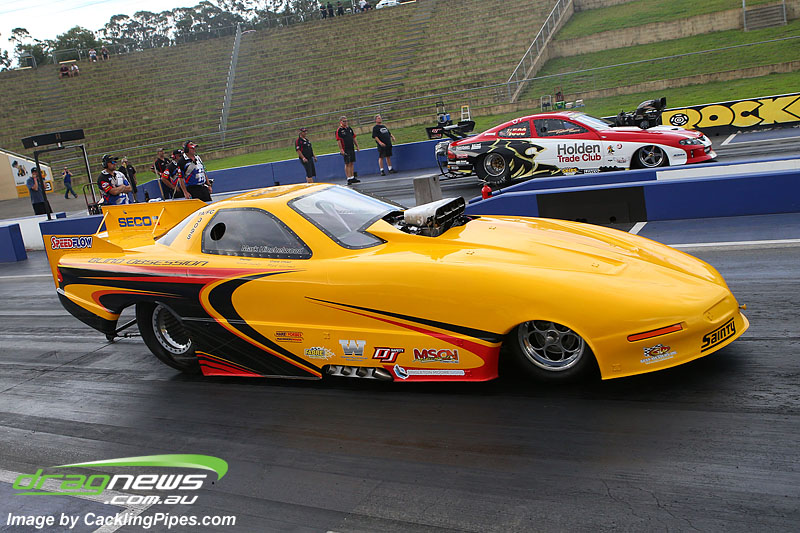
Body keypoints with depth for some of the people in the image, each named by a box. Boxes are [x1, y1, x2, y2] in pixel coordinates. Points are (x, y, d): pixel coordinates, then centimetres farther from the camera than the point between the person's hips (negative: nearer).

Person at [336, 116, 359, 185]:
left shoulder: (349, 128, 13)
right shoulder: (339, 130, -7)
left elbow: (354, 138, 18)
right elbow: (338, 141, -12)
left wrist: (357, 146, 15)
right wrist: (341, 150, -18)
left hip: (352, 148, 6)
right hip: (345, 150, -6)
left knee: (352, 163, 10)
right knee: (347, 164, -6)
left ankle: (352, 178, 18)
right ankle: (348, 179, -3)